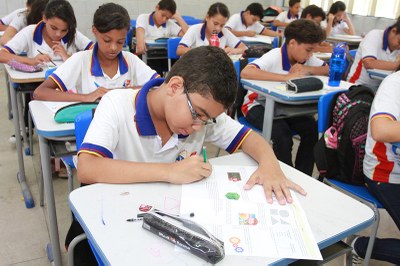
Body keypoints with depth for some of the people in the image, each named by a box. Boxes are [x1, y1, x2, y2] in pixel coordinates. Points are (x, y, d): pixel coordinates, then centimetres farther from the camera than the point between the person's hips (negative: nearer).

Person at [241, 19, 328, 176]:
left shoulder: (307, 59, -3)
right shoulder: (274, 57, -24)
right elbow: (245, 73, -40)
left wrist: (308, 69, -19)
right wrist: (286, 77, -41)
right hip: (258, 105, -6)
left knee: (313, 130, -16)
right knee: (283, 137, -30)